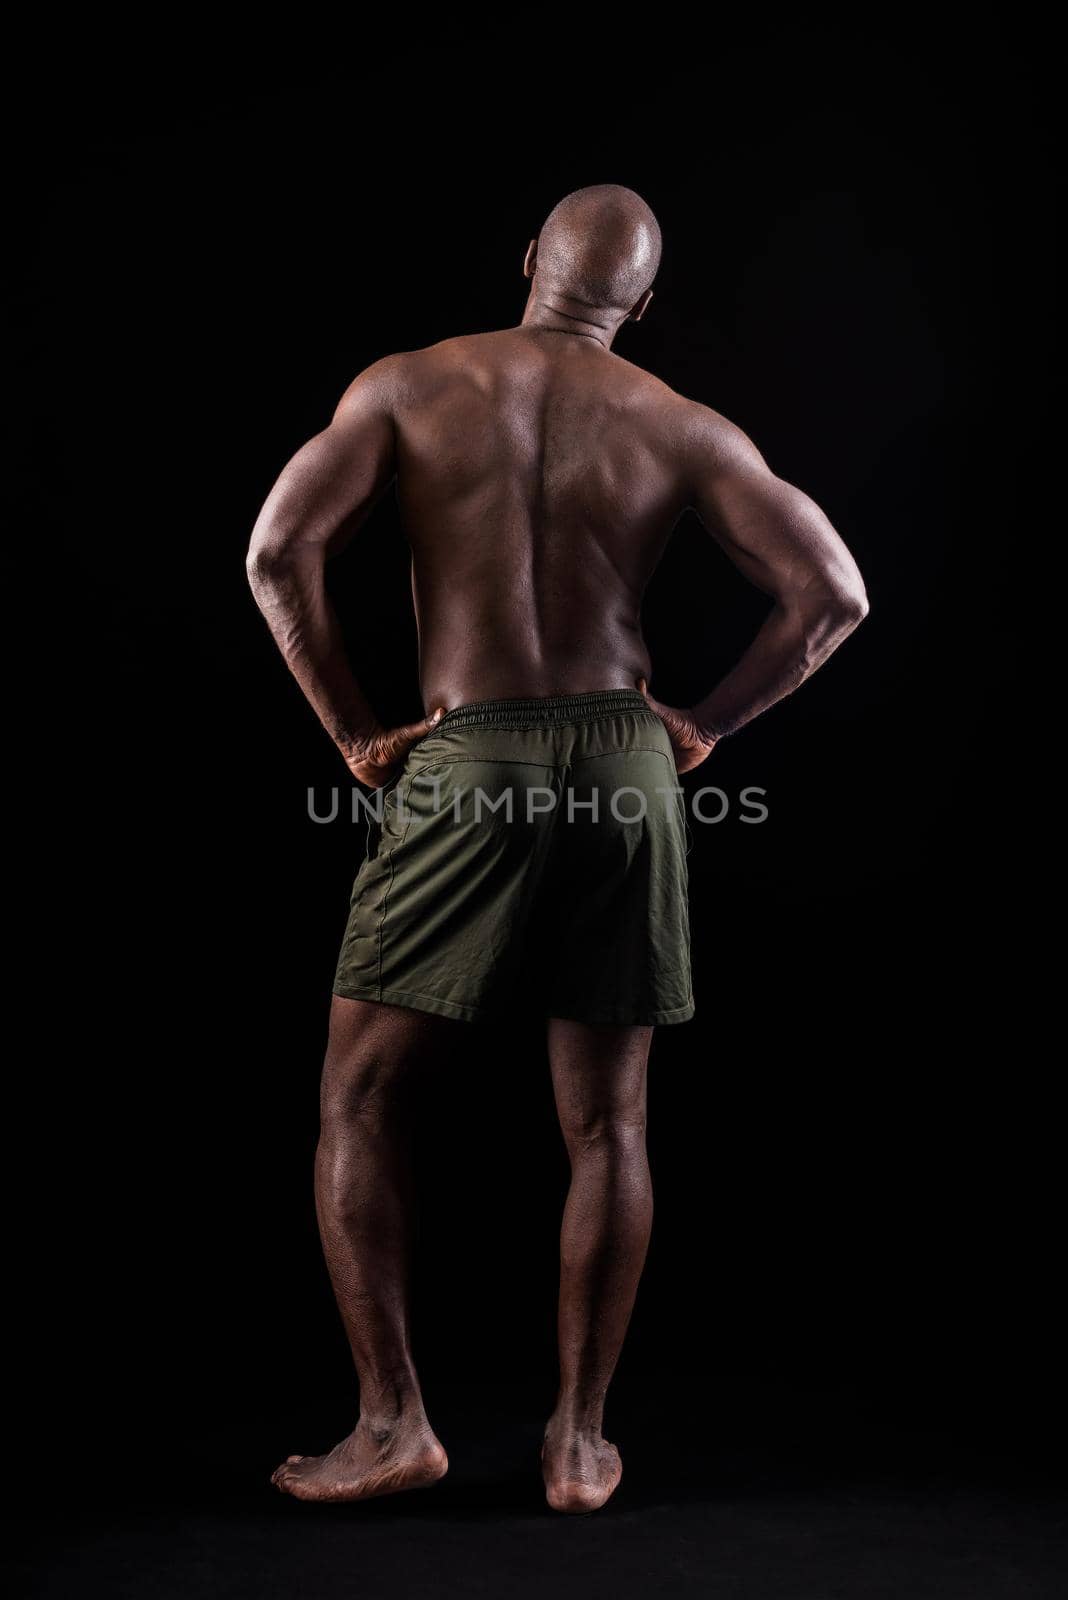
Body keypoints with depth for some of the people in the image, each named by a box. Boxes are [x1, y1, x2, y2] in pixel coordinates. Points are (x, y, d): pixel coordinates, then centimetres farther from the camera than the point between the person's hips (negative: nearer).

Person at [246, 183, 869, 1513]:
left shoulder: (409, 385, 4)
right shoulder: (680, 428, 6)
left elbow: (278, 549, -8)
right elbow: (833, 592, -1)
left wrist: (353, 731, -1)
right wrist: (709, 724, 5)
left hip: (461, 769, -1)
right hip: (621, 770, 2)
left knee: (358, 1103, 11)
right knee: (605, 1127, 10)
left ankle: (392, 1421, 12)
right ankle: (578, 1439, 19)